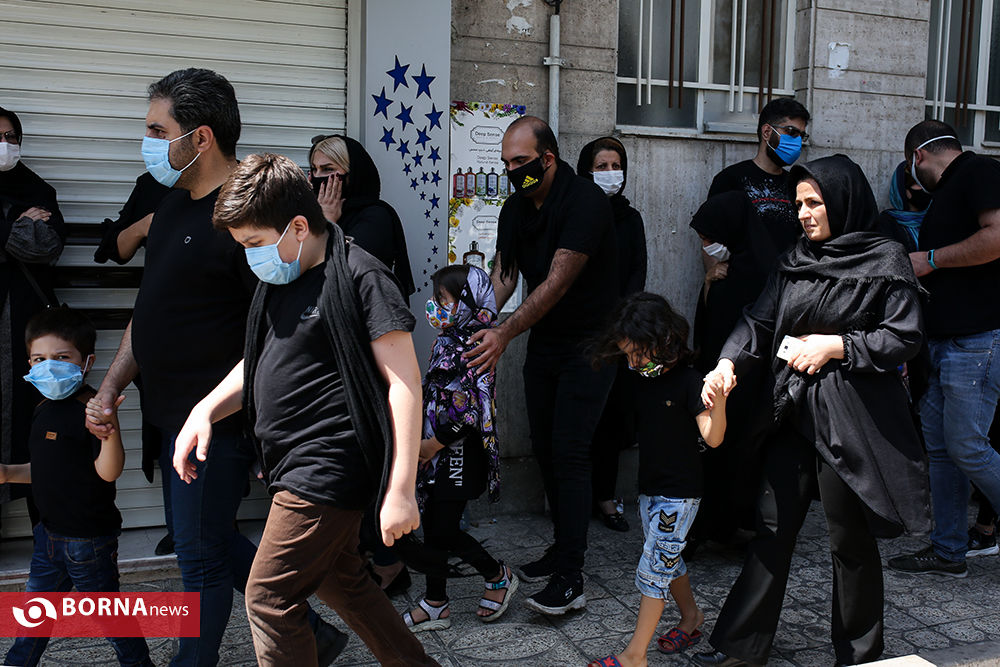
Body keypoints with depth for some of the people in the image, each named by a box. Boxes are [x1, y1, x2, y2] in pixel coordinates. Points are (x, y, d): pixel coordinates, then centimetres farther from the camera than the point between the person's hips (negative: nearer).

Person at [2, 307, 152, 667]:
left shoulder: (91, 411, -21)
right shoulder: (44, 409, 8)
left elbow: (108, 471, -29)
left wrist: (110, 428, -44)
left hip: (89, 538, -8)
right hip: (51, 531, 8)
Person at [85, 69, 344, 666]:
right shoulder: (174, 205, 11)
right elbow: (150, 310, 18)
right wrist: (112, 385, 12)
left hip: (218, 422, -10)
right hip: (172, 416, 10)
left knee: (202, 557, 5)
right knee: (215, 543, 19)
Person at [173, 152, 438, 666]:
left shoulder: (360, 278, -16)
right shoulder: (278, 280, 11)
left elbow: (404, 384, -19)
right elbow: (259, 363, 23)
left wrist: (400, 490, -22)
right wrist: (205, 410, 6)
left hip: (327, 468, -9)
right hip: (294, 467, 9)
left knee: (269, 598, -2)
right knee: (338, 581, 21)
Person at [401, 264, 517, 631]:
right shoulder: (448, 342, 10)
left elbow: (469, 412, -23)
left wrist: (433, 444, -15)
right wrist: (426, 444, 16)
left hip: (459, 457, -9)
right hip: (439, 455, 9)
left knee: (444, 531, -1)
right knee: (434, 528, 13)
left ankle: (498, 576, 21)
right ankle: (435, 604, 24)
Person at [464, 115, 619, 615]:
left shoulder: (585, 202, -22)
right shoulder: (515, 208, 3)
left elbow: (558, 282, -29)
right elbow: (503, 277, 0)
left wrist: (504, 333, -36)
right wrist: (473, 324, -17)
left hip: (588, 344, -7)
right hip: (543, 340, 8)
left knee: (569, 452, -11)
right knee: (544, 448, 11)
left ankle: (570, 579, -5)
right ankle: (563, 549, 26)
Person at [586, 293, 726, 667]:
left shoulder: (688, 381, -17)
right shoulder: (644, 380, 4)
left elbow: (712, 437, -23)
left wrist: (719, 400, -39)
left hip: (679, 494, -8)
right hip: (649, 487, 8)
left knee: (652, 569, -5)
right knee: (667, 561, 19)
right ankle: (691, 616, 40)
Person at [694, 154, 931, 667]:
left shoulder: (886, 260, -3)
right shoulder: (794, 262, 12)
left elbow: (905, 337, -6)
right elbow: (759, 321, 4)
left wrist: (834, 345, -13)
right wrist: (728, 363, -13)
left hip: (851, 414, -5)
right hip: (793, 412, 5)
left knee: (850, 538, 7)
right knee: (773, 527, 9)